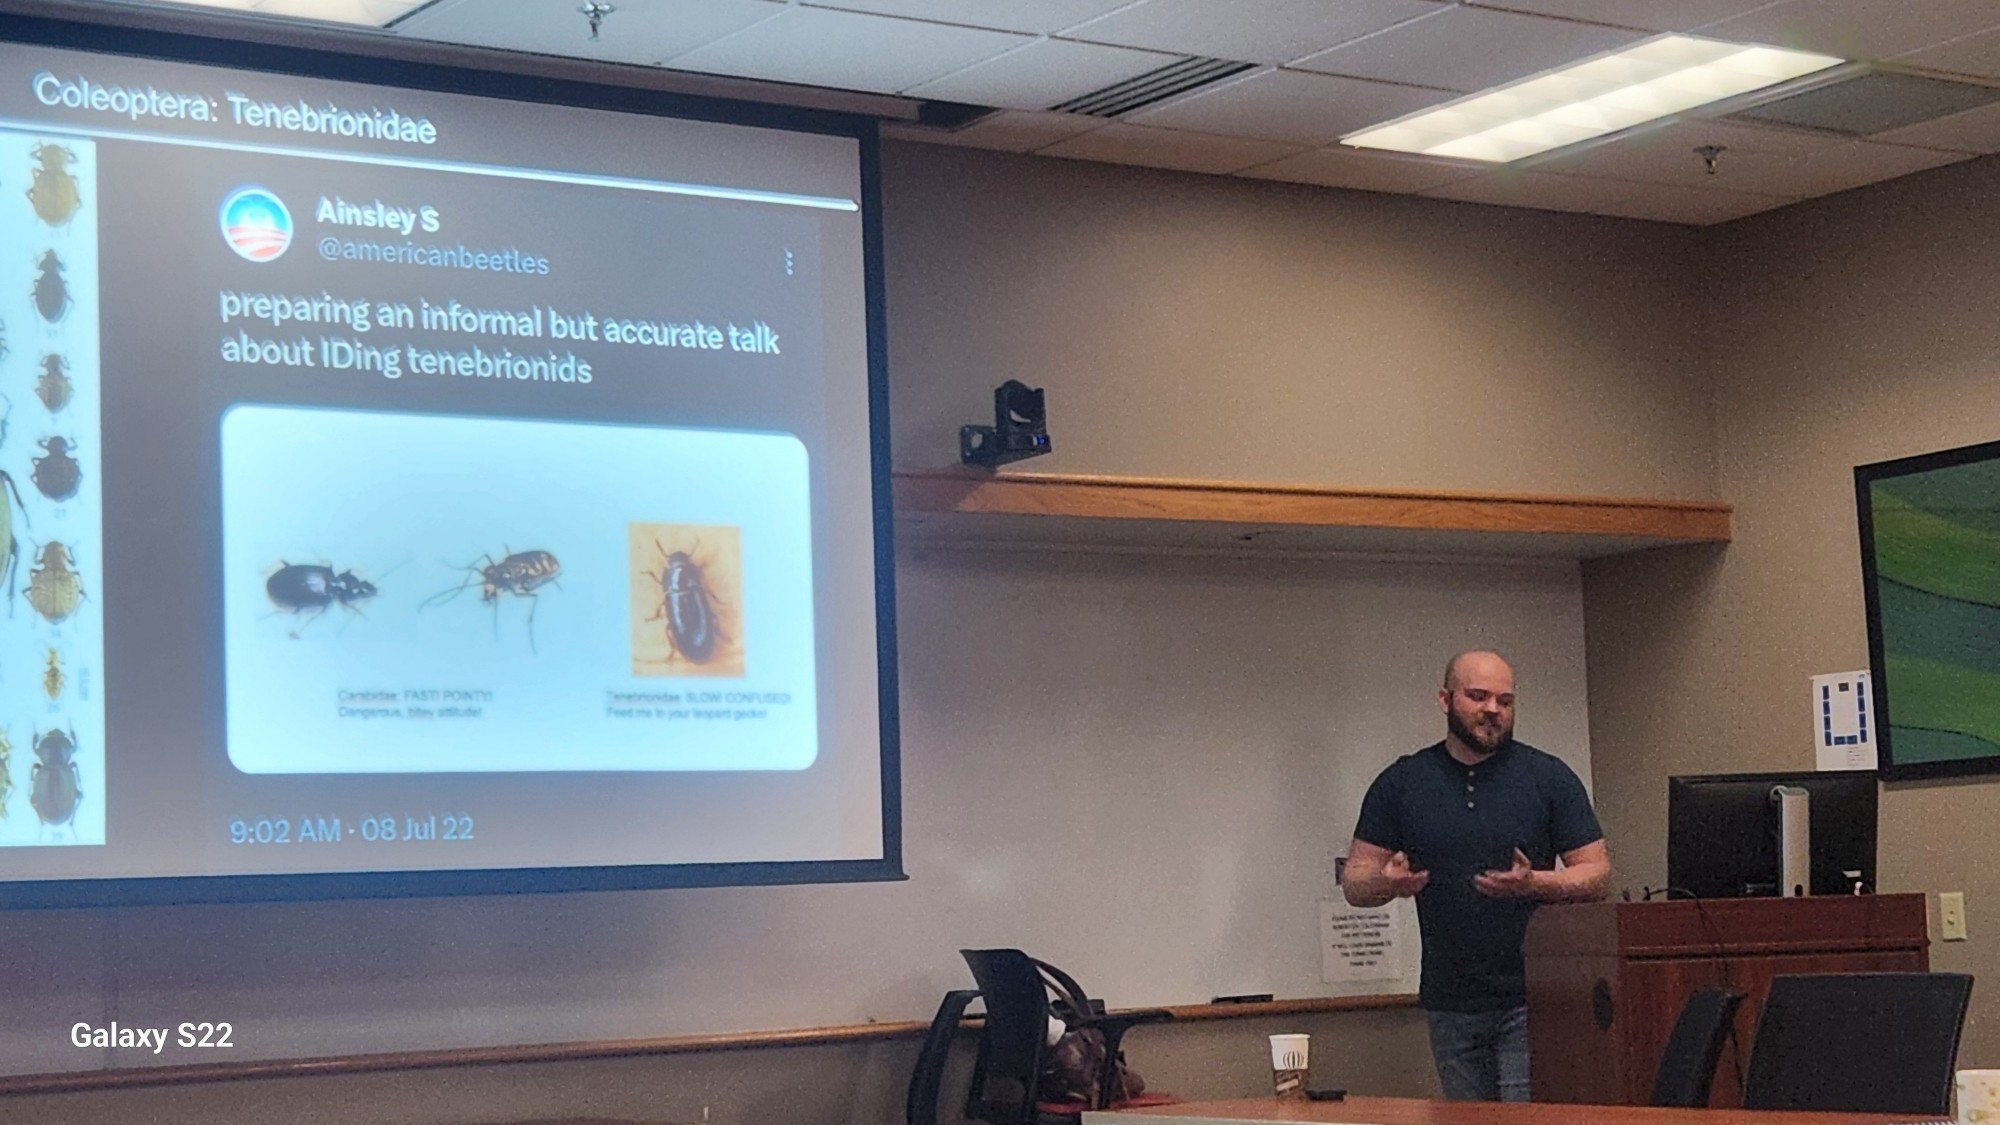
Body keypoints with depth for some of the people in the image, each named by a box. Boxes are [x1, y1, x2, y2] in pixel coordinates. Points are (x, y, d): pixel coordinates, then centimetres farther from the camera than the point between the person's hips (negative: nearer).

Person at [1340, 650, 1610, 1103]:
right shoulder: (1401, 784, 7)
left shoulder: (1549, 778, 2)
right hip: (1451, 1007, 3)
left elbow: (1597, 875, 1)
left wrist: (1534, 883, -19)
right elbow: (1354, 882, 7)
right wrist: (1386, 883, -17)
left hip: (1532, 1002, -2)